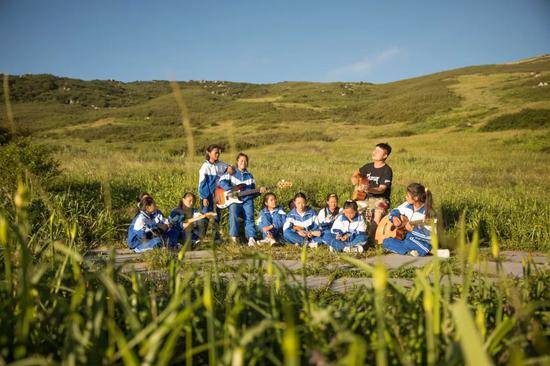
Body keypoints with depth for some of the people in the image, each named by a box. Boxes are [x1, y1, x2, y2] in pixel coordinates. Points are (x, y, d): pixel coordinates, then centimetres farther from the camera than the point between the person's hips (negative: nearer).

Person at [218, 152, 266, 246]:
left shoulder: (249, 176, 20)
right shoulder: (232, 173, 11)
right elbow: (222, 181, -4)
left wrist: (259, 191, 1)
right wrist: (231, 190, -16)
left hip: (247, 200, 3)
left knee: (249, 217, -20)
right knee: (233, 213, -29)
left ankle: (251, 238, -26)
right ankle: (233, 236, -19)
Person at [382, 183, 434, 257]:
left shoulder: (426, 212, -16)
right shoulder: (407, 205, 3)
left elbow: (429, 235, -18)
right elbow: (395, 211, 14)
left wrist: (413, 229, -29)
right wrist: (394, 218, -9)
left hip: (421, 243, -8)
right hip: (406, 238, 8)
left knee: (409, 241, -40)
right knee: (386, 242, -14)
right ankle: (409, 251, -19)